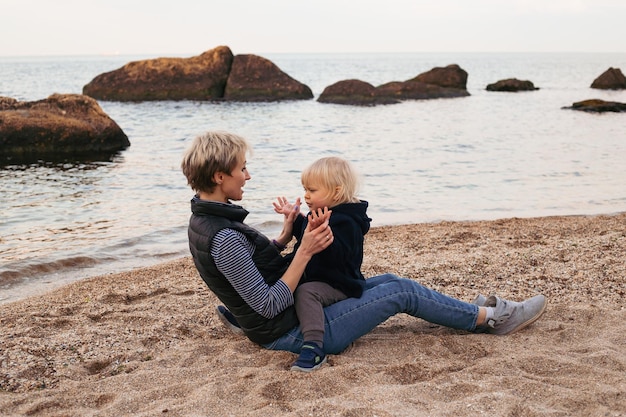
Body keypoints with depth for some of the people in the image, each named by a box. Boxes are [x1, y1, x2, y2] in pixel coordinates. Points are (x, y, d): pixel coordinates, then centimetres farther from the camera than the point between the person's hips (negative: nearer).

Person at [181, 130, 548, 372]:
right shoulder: (225, 238, -29)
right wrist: (305, 252, -27)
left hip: (294, 311, 10)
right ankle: (489, 317, 15)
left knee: (389, 281, 15)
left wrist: (285, 237, 2)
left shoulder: (206, 221, 2)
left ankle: (477, 313, 28)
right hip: (294, 332, -10)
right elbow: (270, 306, -28)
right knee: (401, 292, -4)